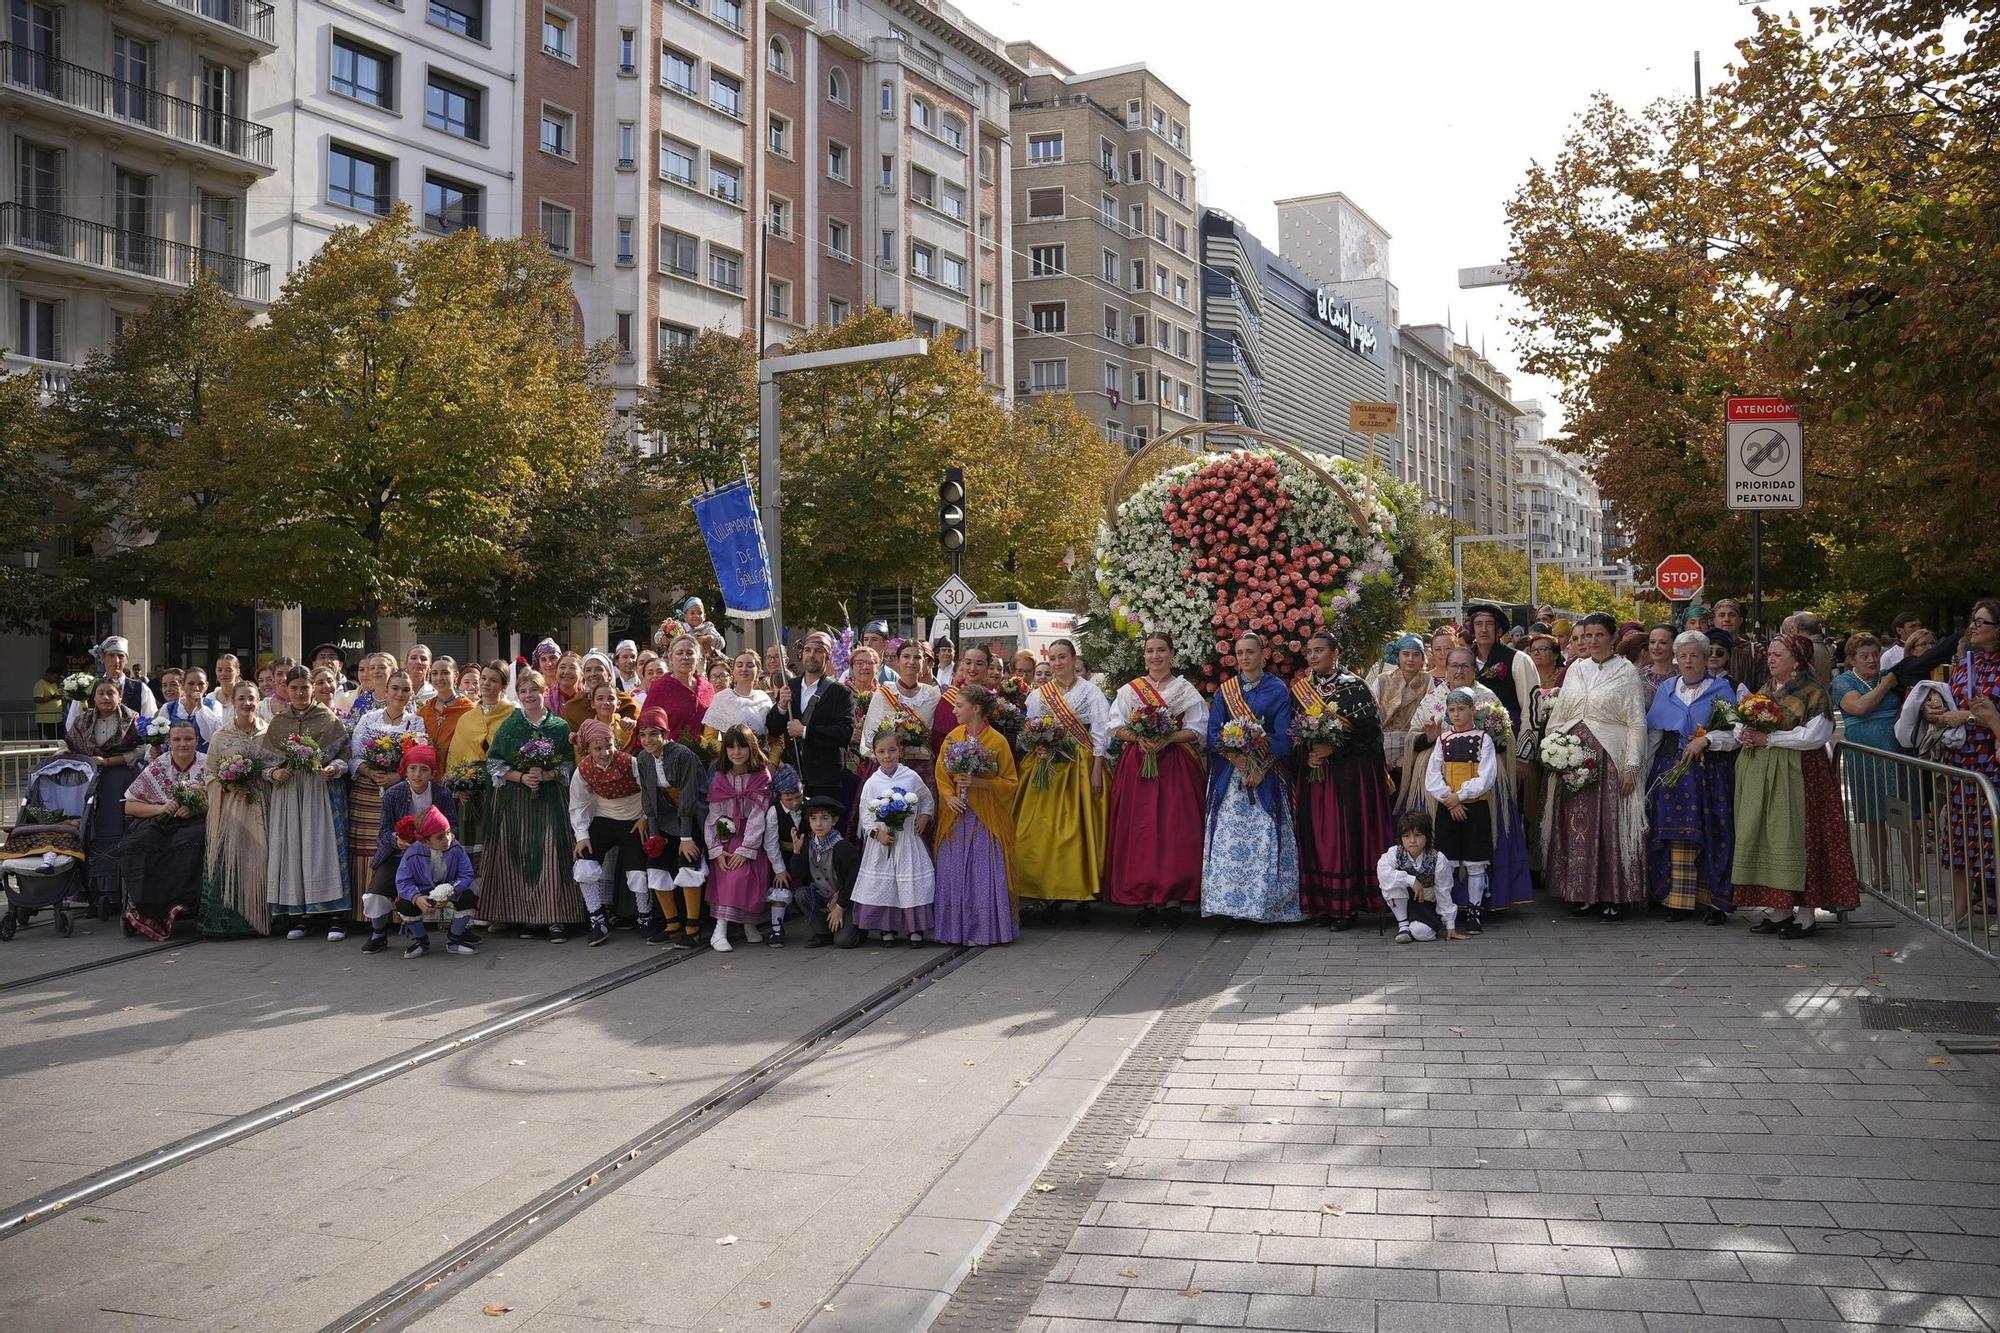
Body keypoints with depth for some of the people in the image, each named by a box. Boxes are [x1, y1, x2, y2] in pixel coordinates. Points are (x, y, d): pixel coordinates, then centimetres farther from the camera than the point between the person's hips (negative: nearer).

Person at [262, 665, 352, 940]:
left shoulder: (329, 719, 4)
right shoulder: (277, 722, 12)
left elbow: (344, 755, 3)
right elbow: (266, 759, 12)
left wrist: (334, 768, -17)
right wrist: (275, 773, -8)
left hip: (320, 791, -3)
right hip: (287, 792, 3)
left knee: (323, 848, -8)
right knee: (291, 850, 0)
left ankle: (336, 918, -8)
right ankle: (297, 917, 6)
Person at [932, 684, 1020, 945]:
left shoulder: (998, 741, -7)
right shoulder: (952, 737, 6)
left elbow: (1010, 782, -4)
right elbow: (941, 774, 11)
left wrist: (979, 783, -16)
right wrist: (949, 796, -7)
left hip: (986, 819, -4)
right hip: (956, 815, 4)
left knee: (984, 873, -3)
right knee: (953, 872, 3)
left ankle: (984, 929, 8)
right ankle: (954, 928, 13)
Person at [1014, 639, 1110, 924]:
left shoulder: (1090, 692, 0)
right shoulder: (1039, 695, 10)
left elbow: (1100, 733, -4)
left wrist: (1096, 772, -11)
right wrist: (1039, 748, -10)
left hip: (1082, 767, -3)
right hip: (1048, 769, 3)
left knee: (1081, 830, -4)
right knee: (1044, 832, -2)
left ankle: (1083, 895, 6)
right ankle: (1050, 896, 6)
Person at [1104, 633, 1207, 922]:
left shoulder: (1186, 690, 7)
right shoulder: (1129, 690, 12)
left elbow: (1197, 730, 1)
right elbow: (1116, 727, 7)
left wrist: (1166, 739, -14)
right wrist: (1139, 738, -12)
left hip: (1176, 765, -1)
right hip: (1137, 764, 1)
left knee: (1174, 829, -5)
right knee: (1141, 830, -3)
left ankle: (1173, 896, 1)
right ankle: (1147, 898, 1)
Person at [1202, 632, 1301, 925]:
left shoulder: (1278, 691, 4)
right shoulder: (1224, 691, 11)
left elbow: (1283, 738, -2)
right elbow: (1213, 733, 4)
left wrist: (1259, 768, -13)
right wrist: (1237, 758, -12)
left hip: (1266, 777, -2)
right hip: (1229, 776, 2)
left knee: (1265, 840, -7)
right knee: (1228, 839, -5)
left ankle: (1266, 904, -3)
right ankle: (1229, 902, -2)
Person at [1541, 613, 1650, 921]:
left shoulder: (1627, 672, 1)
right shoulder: (1575, 669, 14)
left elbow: (1637, 723, -3)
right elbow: (1558, 716, 15)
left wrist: (1631, 766, -10)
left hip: (1611, 757, -4)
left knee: (1611, 826, -4)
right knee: (1576, 826, 4)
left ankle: (1614, 897, 4)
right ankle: (1582, 895, 11)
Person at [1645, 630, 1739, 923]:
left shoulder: (1722, 689, 5)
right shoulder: (1665, 690, 15)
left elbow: (1735, 733, -2)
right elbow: (1653, 732, 16)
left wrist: (1706, 740, -16)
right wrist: (1642, 766, 9)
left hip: (1710, 771, -2)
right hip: (1671, 769, 3)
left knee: (1710, 835, -4)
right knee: (1676, 833, -2)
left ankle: (1715, 901, 3)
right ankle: (1679, 900, 2)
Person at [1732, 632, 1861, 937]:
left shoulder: (1812, 693, -5)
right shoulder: (1763, 692, 17)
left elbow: (1815, 735, -18)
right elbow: (1740, 725, 19)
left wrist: (1768, 738, -17)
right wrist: (1743, 735, -5)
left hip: (1796, 775, -7)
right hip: (1760, 777, 7)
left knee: (1794, 838, -8)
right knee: (1763, 839, 6)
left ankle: (1805, 915, -1)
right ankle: (1780, 910, 14)